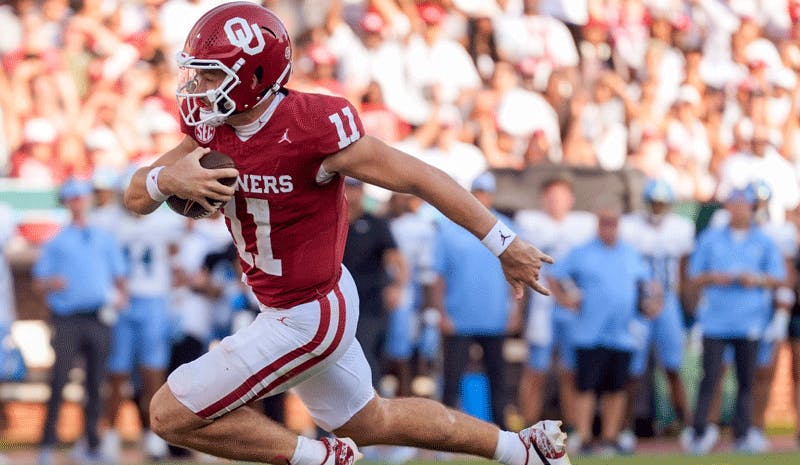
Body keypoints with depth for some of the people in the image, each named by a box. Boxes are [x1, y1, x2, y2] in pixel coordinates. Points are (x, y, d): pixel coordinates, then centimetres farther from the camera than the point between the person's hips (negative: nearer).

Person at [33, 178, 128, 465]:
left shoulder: (106, 240, 19)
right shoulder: (55, 243, 14)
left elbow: (119, 277, 18)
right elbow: (38, 284, 10)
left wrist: (120, 296, -3)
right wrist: (52, 283, -12)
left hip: (98, 318, 2)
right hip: (67, 319, -2)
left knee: (95, 384, 1)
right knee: (58, 382, -10)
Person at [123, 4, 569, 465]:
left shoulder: (311, 128, -28)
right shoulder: (212, 125, -6)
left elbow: (419, 177, -22)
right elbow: (136, 198, -3)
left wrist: (505, 245, -17)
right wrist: (168, 178, -29)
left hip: (305, 320, -9)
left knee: (171, 415, -6)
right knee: (371, 423, 28)